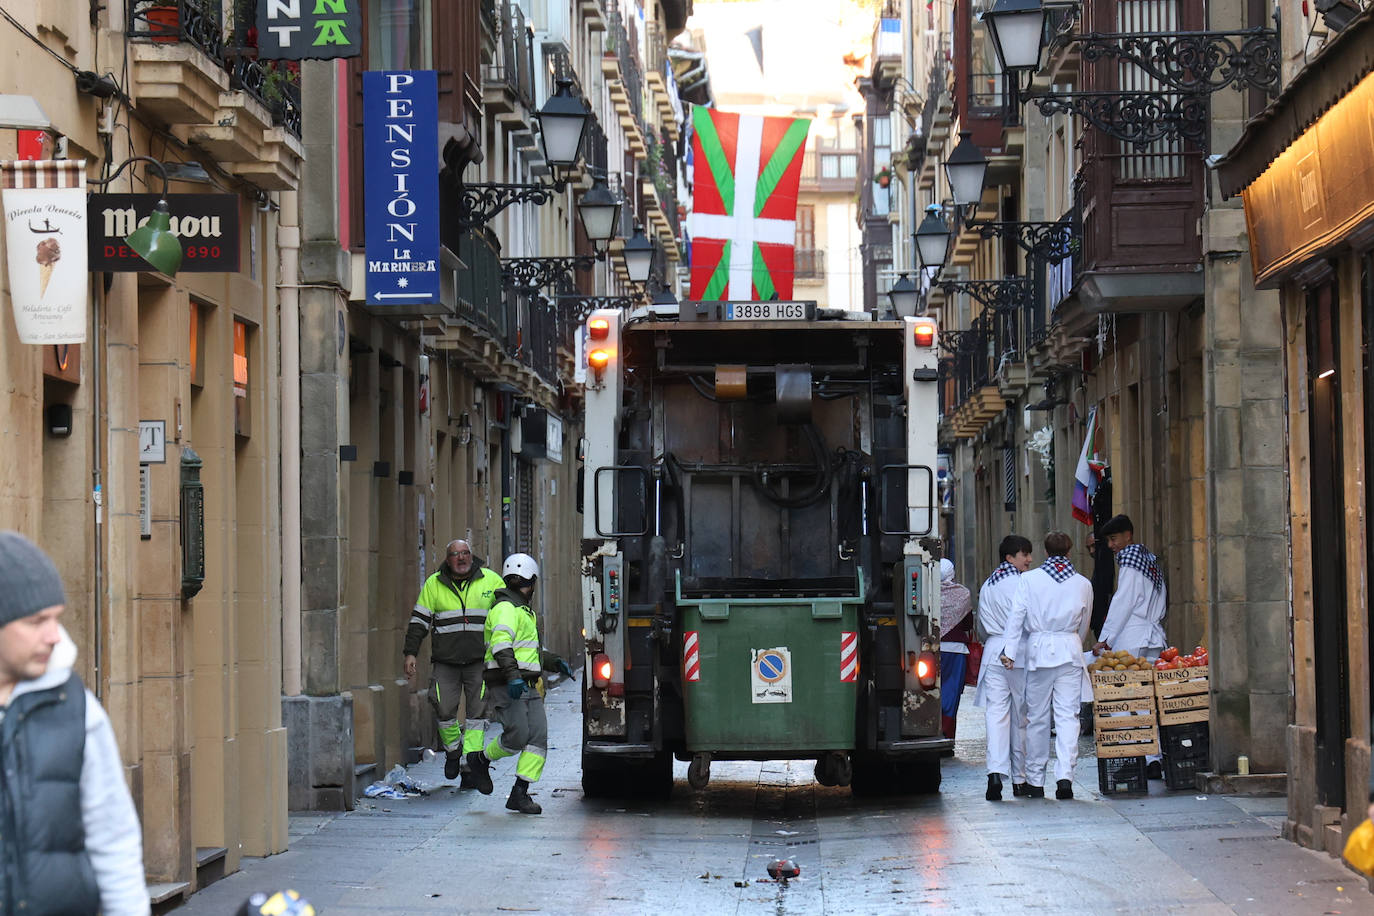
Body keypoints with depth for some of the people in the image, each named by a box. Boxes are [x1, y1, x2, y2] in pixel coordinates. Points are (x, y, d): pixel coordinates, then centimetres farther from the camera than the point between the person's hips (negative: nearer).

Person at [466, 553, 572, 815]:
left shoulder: (523, 611, 26)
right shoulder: (505, 609, -8)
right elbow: (501, 644, -24)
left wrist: (555, 662, 27)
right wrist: (512, 675, -35)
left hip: (527, 687, 10)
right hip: (505, 686, -10)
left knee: (538, 737, -4)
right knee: (517, 736, -19)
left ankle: (519, 794, -5)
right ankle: (480, 759, 9)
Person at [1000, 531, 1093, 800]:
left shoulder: (1029, 579, 1)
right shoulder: (1083, 584, 7)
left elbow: (1016, 616, -4)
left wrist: (1009, 651, -3)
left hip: (1038, 649, -1)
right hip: (1070, 650, 1)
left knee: (1037, 717, 6)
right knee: (1067, 715, -2)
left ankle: (1035, 781, 11)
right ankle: (1064, 775, -16)